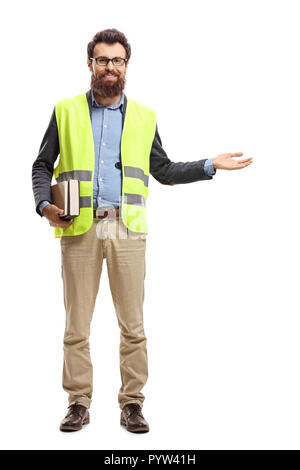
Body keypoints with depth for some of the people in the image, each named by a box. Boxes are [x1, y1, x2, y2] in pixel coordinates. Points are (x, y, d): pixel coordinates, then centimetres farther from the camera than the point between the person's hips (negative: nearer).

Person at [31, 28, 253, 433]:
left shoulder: (143, 117, 15)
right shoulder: (66, 111, 12)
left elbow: (164, 171, 20)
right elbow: (42, 166, 13)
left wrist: (210, 165, 10)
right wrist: (45, 204, -4)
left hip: (127, 228, 1)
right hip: (79, 229, 0)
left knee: (133, 324, 1)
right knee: (76, 323, 2)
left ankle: (132, 404, 12)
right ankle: (79, 403, 14)